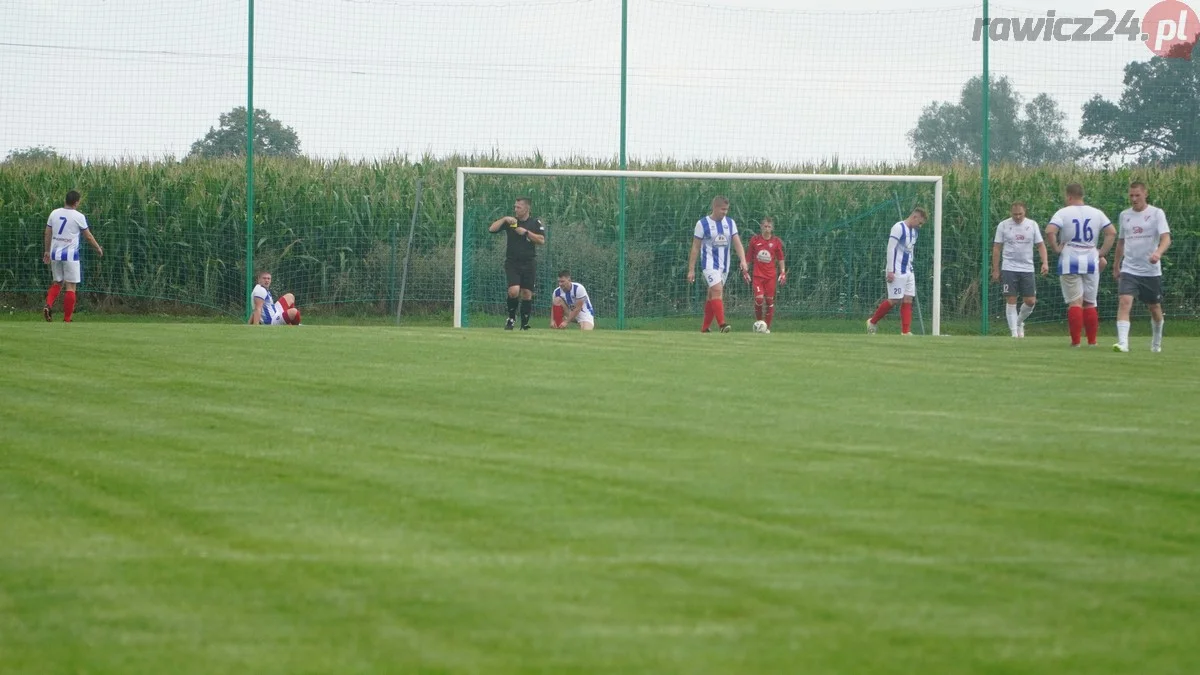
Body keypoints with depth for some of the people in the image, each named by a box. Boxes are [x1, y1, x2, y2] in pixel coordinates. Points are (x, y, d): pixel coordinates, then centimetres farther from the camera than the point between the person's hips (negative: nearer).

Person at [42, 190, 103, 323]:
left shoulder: (54, 213, 5)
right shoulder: (79, 217, -7)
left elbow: (47, 234, 11)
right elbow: (88, 236, 0)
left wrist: (47, 251, 23)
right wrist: (98, 248, 16)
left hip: (55, 254, 5)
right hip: (70, 254, -5)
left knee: (57, 283, 18)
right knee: (71, 287, 1)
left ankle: (48, 305, -7)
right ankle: (67, 319, 0)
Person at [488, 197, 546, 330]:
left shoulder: (535, 223, 4)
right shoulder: (510, 221, 7)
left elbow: (541, 240, -6)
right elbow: (491, 229, 0)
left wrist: (526, 232, -12)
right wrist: (504, 219, -11)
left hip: (529, 264, 0)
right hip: (512, 263, 0)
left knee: (527, 294, 2)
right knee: (514, 291, -18)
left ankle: (524, 325, 11)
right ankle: (511, 318, 5)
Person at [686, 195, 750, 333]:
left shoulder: (730, 223, 8)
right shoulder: (702, 223, -5)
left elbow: (737, 243, 4)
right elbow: (695, 248, -2)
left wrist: (743, 261, -13)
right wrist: (691, 270, -4)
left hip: (724, 265, 5)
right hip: (710, 264, -5)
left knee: (712, 295, 9)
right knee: (717, 290, -22)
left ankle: (705, 328, 16)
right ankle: (722, 324, -29)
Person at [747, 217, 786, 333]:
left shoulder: (776, 241, 1)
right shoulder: (754, 240, 2)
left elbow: (780, 258, 9)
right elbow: (750, 257, 10)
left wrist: (783, 272, 2)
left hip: (770, 275, 1)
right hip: (758, 274, -1)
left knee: (769, 300, 0)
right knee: (759, 298, -16)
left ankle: (767, 327, 10)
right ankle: (759, 322, 4)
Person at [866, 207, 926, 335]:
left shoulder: (914, 231, 16)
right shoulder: (899, 228, -11)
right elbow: (891, 248, -16)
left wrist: (910, 267, 17)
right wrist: (890, 270, -19)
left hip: (908, 271, 9)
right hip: (897, 272, -9)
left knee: (908, 300, 0)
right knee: (894, 300, -7)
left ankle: (906, 331, -3)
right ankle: (872, 322, 10)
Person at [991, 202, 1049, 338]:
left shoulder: (1032, 225, 5)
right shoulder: (1003, 225, 1)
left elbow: (1040, 245, 7)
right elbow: (996, 248, 4)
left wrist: (1045, 262, -8)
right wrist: (995, 270, 1)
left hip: (1027, 269, 2)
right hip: (1009, 269, -2)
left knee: (1030, 301, -1)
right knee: (1011, 300, -5)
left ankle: (1019, 322, 25)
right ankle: (1014, 332, 0)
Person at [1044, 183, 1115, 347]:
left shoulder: (1063, 213, -6)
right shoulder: (1096, 213, 5)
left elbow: (1049, 231, -21)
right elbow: (1112, 232, 2)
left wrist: (1056, 248, -6)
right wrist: (1102, 254, 7)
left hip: (1069, 262, -3)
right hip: (1091, 262, 3)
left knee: (1075, 302, -2)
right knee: (1090, 303, 11)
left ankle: (1075, 341, -6)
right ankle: (1092, 341, 10)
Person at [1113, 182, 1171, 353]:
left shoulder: (1156, 213, -5)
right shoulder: (1124, 215, 8)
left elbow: (1166, 238, -15)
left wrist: (1158, 253, -35)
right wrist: (1116, 266, 23)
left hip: (1151, 270, -2)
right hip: (1129, 270, 2)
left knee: (1154, 307, 11)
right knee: (1125, 302, -19)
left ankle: (1156, 343, 34)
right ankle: (1122, 342, -26)